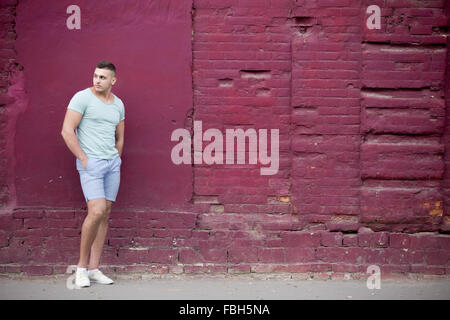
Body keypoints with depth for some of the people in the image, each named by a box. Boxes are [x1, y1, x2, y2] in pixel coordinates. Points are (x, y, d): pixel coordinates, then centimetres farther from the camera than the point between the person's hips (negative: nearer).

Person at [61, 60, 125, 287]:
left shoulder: (118, 104, 12)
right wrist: (84, 159, -13)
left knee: (105, 215, 4)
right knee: (96, 212, -18)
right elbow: (67, 131, -13)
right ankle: (81, 266, -1)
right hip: (90, 163, -6)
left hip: (112, 162, 6)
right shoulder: (82, 98, -7)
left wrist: (115, 161, 14)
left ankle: (93, 269, 10)